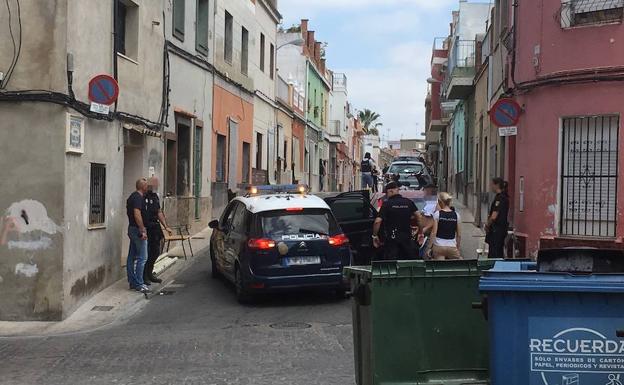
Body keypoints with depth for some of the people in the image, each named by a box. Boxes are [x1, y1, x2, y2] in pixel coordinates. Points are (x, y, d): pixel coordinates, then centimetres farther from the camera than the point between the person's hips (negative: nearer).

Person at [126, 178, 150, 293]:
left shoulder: (132, 196, 16)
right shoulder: (138, 198, -16)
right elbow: (137, 214, -25)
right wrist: (143, 231, -24)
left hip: (132, 228, 11)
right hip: (137, 229, -11)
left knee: (132, 257, 11)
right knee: (142, 257, -8)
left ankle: (132, 282, 17)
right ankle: (139, 284, -8)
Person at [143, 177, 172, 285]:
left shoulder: (155, 197, 16)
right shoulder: (143, 196, -11)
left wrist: (166, 227, 19)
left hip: (155, 228, 8)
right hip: (146, 228, -8)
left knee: (155, 252, 12)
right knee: (146, 253, -4)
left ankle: (149, 274, 24)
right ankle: (144, 276, 6)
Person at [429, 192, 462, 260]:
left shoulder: (437, 214, -5)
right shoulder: (456, 215, 3)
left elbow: (434, 232, -7)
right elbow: (459, 235, 5)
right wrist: (458, 248, 16)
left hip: (439, 246, -2)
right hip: (452, 246, 2)